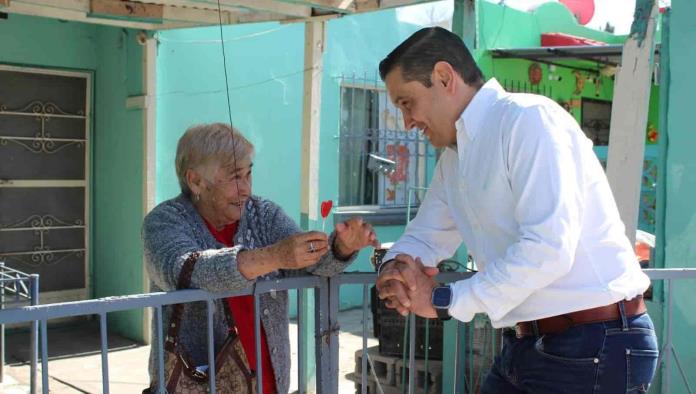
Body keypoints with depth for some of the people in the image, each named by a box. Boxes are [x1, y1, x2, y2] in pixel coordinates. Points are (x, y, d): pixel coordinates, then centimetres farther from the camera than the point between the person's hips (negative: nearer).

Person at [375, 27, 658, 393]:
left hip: (595, 346, -7)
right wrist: (395, 267, -6)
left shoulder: (529, 118, -15)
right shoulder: (453, 156, 11)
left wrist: (444, 300, -16)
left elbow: (548, 249, -24)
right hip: (526, 346, 8)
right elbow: (424, 237, 17)